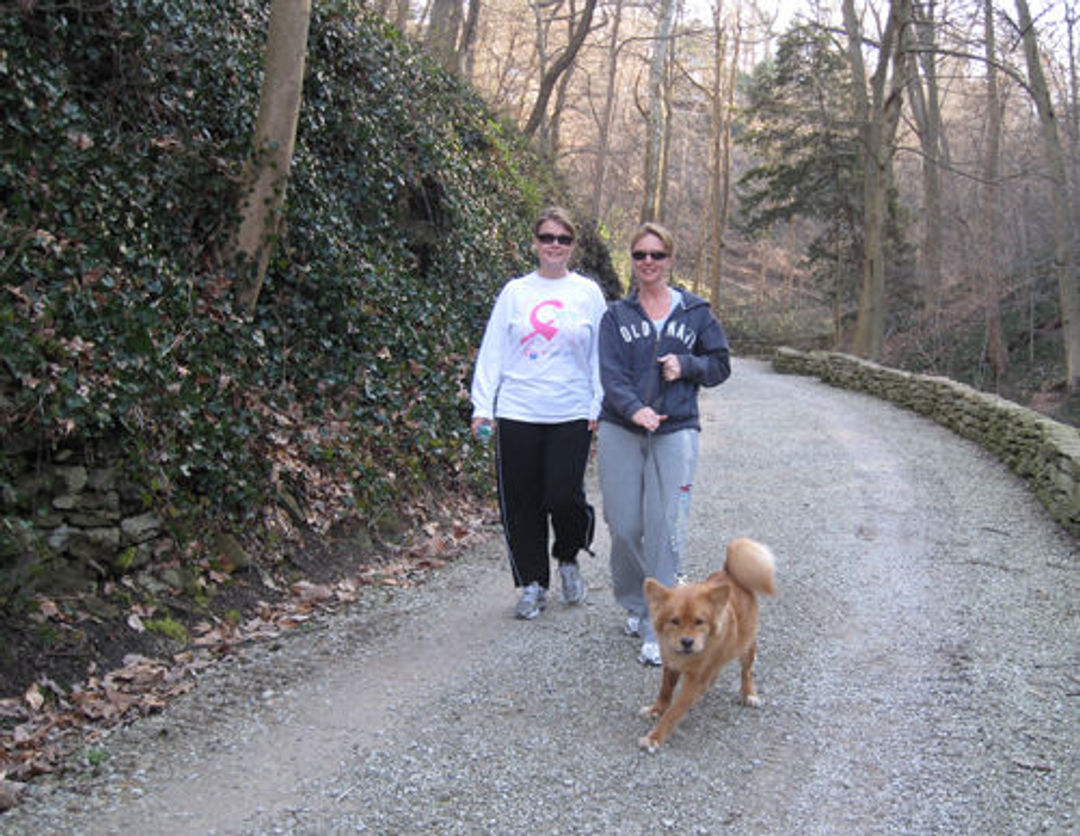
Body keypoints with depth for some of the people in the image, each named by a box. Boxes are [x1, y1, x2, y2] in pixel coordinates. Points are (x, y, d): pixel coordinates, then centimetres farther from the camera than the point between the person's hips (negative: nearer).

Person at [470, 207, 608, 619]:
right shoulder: (515, 292, 7)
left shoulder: (588, 293, 6)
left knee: (564, 497, -9)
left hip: (571, 415, -1)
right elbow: (492, 352, 7)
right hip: (517, 413, 1)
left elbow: (600, 354, 8)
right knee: (521, 503, 4)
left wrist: (599, 408, 0)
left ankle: (568, 559, 22)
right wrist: (482, 406, 0)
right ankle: (533, 584, 20)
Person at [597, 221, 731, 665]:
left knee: (665, 528, -8)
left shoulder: (695, 312, 9)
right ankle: (634, 606, 26)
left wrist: (687, 365, -7)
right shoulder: (616, 316, 7)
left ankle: (657, 628, -1)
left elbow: (721, 363, 14)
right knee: (625, 527, 3)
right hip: (620, 432, 1)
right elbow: (611, 373, -5)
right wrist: (634, 409, -24)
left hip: (676, 431, -1)